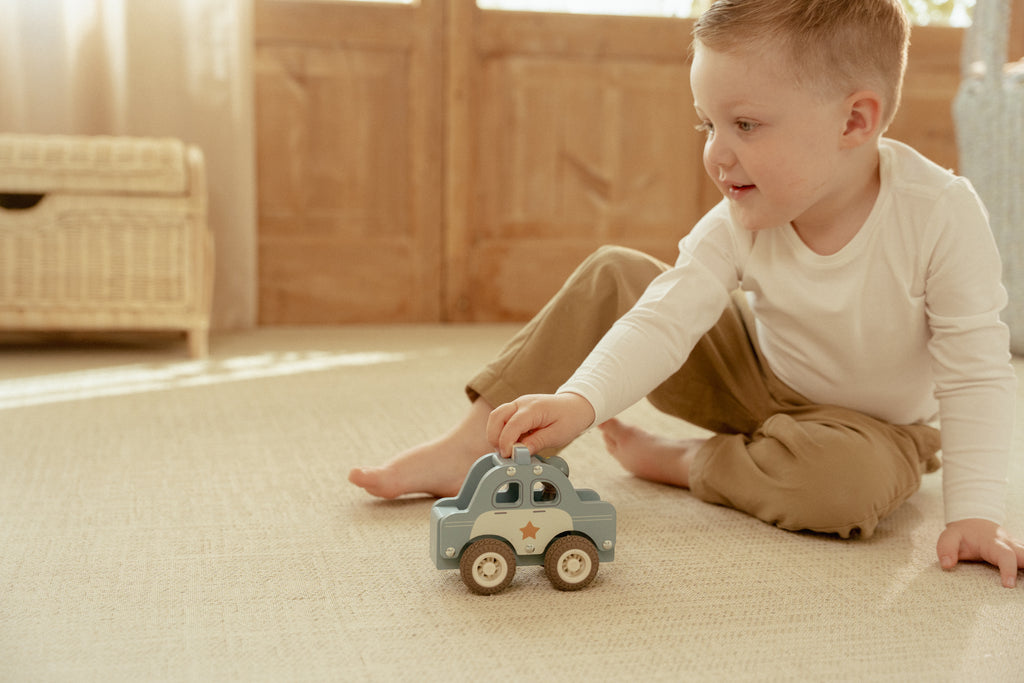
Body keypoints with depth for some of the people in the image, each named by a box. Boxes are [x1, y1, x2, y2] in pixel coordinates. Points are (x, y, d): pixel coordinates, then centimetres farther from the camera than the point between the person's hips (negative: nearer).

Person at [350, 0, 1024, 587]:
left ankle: (676, 461, -12)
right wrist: (580, 401, -45)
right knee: (612, 274, -10)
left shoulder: (941, 214, -30)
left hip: (877, 426, -2)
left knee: (849, 480, -40)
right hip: (759, 375, 3)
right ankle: (472, 444, -12)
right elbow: (668, 317, -28)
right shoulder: (740, 222, -19)